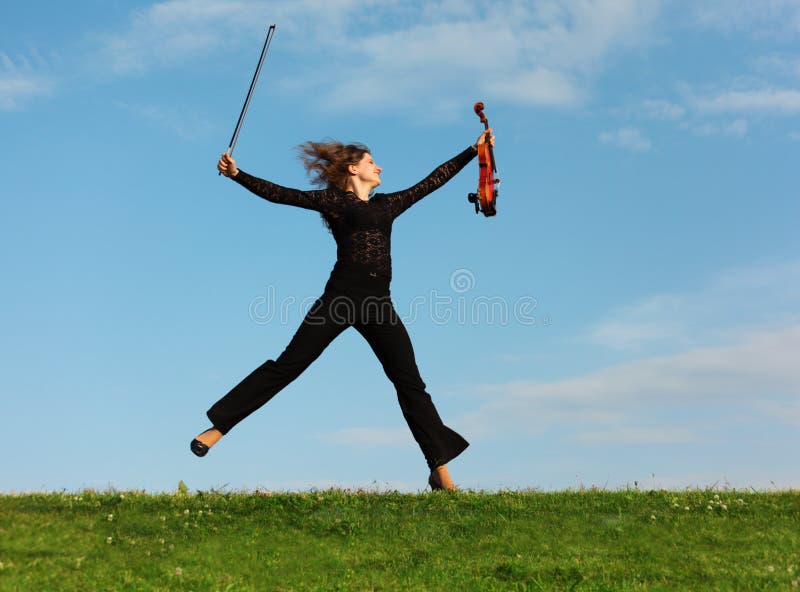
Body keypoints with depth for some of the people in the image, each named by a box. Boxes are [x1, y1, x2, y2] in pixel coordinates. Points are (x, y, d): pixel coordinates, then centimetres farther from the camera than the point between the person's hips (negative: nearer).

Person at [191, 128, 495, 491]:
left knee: (410, 382, 2)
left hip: (379, 303, 5)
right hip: (342, 294, -4)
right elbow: (280, 194, 1)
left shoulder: (387, 205, 23)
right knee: (287, 365, -5)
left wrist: (473, 151, 32)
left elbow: (431, 182, 29)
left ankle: (440, 469, 7)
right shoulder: (333, 200, 9)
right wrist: (237, 175, -9)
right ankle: (218, 426, 5)